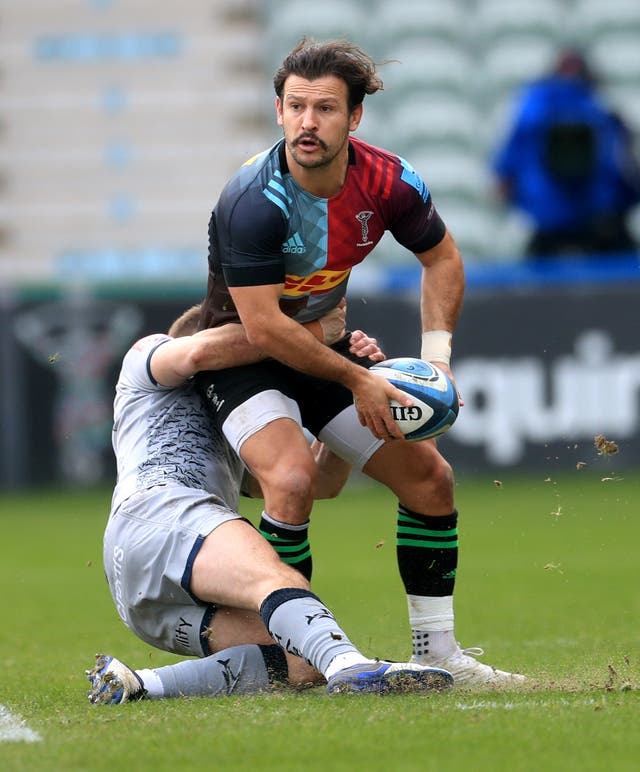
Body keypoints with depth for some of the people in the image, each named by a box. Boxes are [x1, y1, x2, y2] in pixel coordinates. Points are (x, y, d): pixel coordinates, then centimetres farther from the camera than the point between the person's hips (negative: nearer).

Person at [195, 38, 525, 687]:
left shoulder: (389, 183, -13)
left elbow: (441, 257, 7)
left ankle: (436, 652, 15)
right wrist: (358, 380, -24)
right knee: (292, 476, -32)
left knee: (429, 477, 3)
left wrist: (436, 355, -4)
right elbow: (263, 326, -29)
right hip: (241, 356, -6)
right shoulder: (252, 201, -30)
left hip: (323, 348, 6)